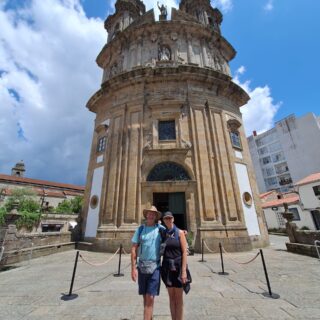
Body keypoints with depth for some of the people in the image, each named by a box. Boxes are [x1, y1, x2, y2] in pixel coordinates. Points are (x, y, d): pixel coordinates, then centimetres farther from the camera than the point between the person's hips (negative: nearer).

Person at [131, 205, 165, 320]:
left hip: (155, 267, -2)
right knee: (145, 297, 17)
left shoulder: (161, 229, -4)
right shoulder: (140, 229, -2)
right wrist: (133, 268, -5)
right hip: (141, 266, 2)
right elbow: (134, 249, -1)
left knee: (150, 298, -2)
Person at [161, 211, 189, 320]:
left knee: (178, 298, 8)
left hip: (178, 266, -3)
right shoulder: (163, 233, 3)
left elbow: (184, 252, -11)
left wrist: (184, 271, -15)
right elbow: (162, 251, 9)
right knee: (171, 297, 15)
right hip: (167, 267, 4)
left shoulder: (180, 232, -9)